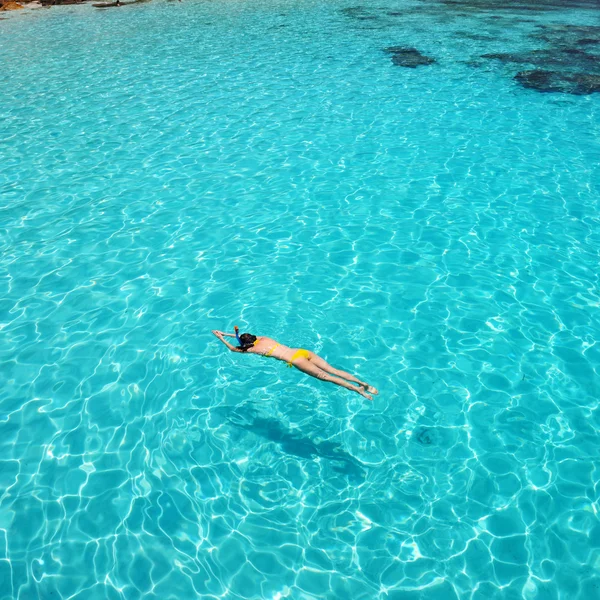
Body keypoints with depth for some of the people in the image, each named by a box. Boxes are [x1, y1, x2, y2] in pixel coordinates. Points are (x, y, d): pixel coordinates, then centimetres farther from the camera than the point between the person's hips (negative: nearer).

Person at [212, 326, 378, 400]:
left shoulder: (253, 349, 4)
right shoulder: (263, 338, 24)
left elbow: (233, 348, 18)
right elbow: (243, 336, 43)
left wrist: (221, 338, 30)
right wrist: (226, 334, 46)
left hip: (296, 359, -7)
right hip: (303, 351, 7)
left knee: (325, 376, -15)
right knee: (333, 370, -3)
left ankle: (357, 389, -26)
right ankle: (362, 383, -15)